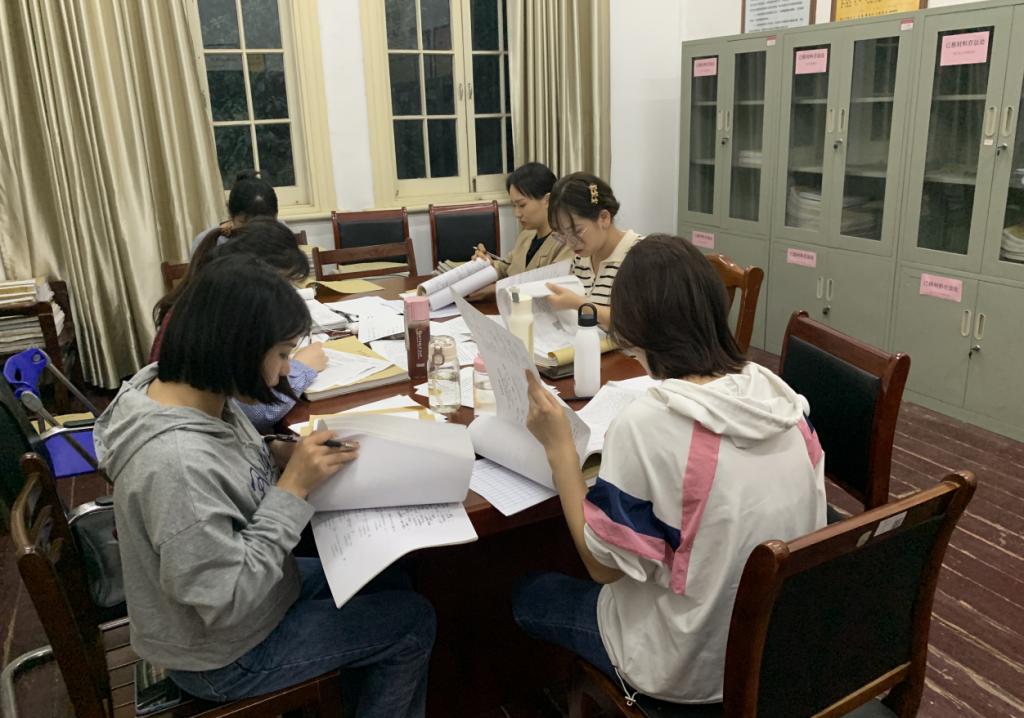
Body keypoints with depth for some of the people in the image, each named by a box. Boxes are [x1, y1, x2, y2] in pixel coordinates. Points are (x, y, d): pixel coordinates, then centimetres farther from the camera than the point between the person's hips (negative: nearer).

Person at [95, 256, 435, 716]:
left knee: (383, 584, 20)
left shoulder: (197, 391, -12)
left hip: (248, 586, 8)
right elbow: (226, 603, -31)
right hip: (221, 654, -8)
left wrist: (282, 456, -10)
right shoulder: (176, 462, -38)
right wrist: (293, 488, -30)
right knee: (414, 623, 3)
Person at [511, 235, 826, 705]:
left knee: (528, 596, 19)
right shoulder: (778, 393, -10)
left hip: (694, 668, -6)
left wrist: (559, 447, -15)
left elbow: (604, 565, -18)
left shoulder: (646, 424, -29)